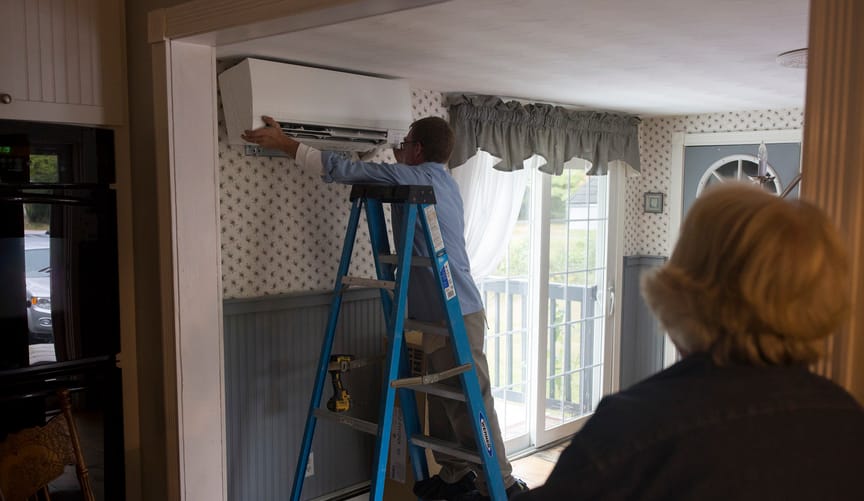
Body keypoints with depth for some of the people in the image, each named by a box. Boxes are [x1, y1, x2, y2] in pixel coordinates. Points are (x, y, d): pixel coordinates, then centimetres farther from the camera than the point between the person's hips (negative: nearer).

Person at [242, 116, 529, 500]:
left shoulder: (417, 177, -12)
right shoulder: (441, 181, 14)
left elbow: (343, 169, -13)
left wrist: (283, 143, -8)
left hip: (455, 316, -10)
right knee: (443, 401, 16)